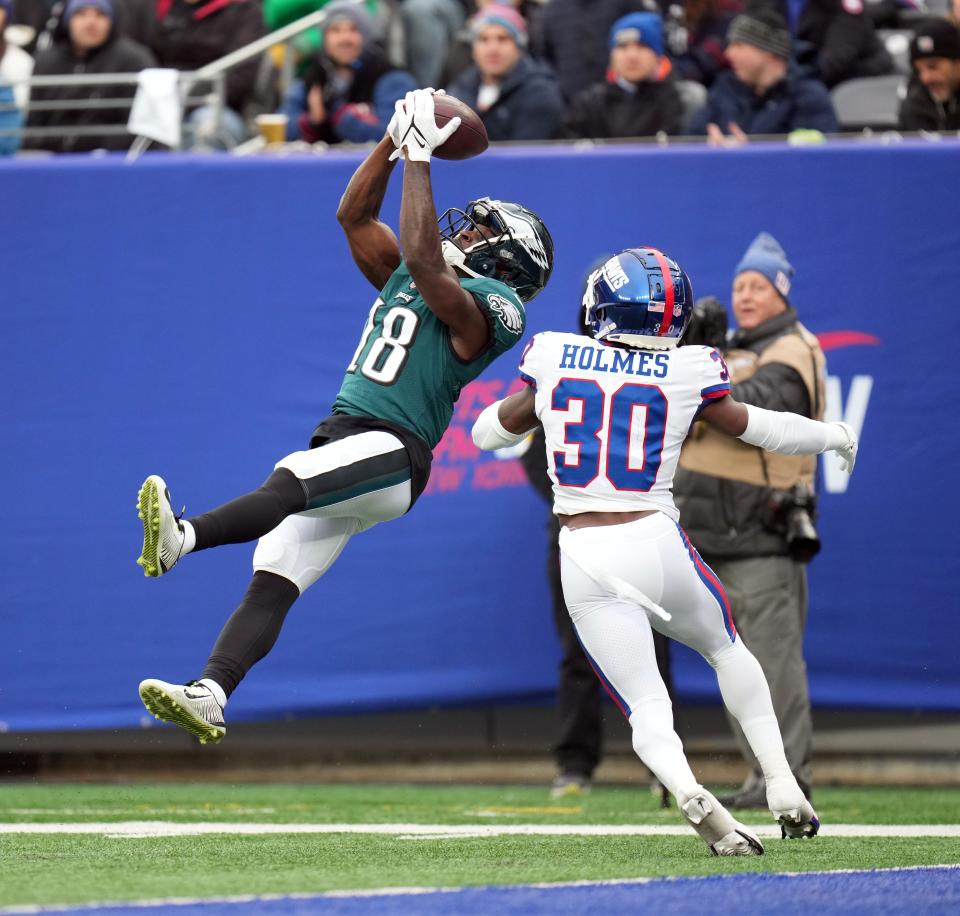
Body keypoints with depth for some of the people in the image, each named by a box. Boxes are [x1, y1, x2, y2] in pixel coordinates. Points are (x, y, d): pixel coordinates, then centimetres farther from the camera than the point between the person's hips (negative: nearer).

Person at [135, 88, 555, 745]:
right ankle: (209, 698, -14)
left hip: (393, 454, -8)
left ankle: (181, 539, -57)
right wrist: (397, 138, 16)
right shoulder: (403, 278, 25)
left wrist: (419, 157, -11)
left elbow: (422, 256, -16)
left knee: (291, 482, -35)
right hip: (344, 443, 8)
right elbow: (355, 216, 25)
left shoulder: (487, 303, -2)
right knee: (274, 579, -5)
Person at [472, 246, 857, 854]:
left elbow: (490, 432, 17)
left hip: (583, 557, 0)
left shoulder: (554, 359, 3)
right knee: (728, 650, 27)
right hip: (656, 542, 0)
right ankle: (783, 787, 19)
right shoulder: (687, 374, -1)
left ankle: (690, 794, -28)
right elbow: (764, 429, 13)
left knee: (647, 705, 2)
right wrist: (835, 436, 32)